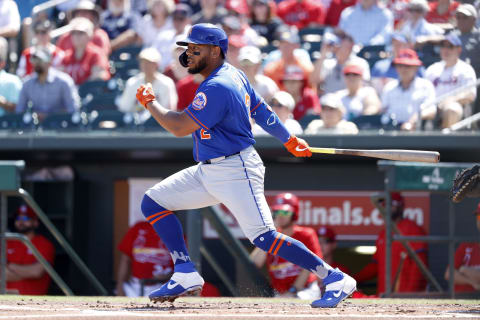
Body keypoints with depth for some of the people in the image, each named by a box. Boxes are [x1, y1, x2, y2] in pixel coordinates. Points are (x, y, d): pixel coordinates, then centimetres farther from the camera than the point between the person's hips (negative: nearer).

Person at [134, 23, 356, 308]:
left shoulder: (217, 87, -22)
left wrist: (149, 102, -10)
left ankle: (336, 279, -9)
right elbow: (260, 110, 19)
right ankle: (186, 275, 3)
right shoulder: (234, 75, 9)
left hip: (236, 172, -11)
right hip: (208, 172, 11)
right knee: (153, 202, 6)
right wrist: (289, 140, 29)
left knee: (264, 237, -16)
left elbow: (180, 127, -25)